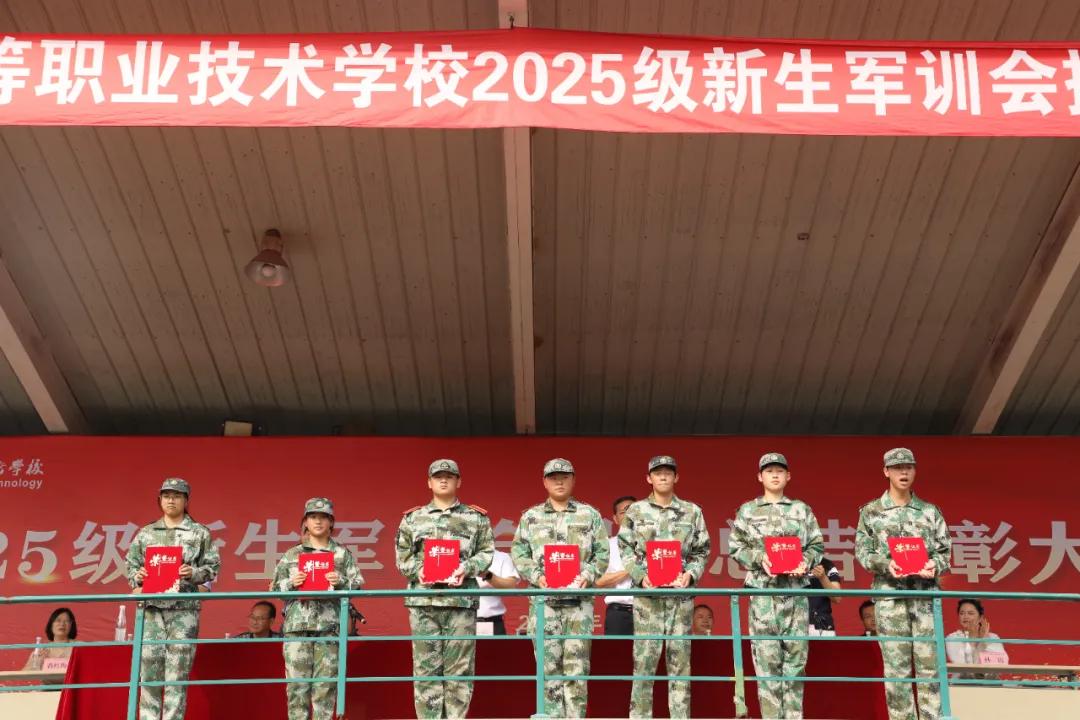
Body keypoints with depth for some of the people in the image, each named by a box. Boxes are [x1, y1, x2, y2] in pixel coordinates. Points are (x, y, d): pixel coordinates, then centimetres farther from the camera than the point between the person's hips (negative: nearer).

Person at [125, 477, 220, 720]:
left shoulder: (200, 533, 8)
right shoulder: (145, 533, 15)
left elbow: (213, 567, 5)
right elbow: (131, 563, 14)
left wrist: (194, 573, -13)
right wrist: (136, 576, -7)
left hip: (184, 609, -2)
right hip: (151, 607, 2)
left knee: (177, 671, -3)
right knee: (149, 668, -1)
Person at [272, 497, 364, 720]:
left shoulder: (342, 554, 11)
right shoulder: (291, 555, 13)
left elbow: (358, 585, 7)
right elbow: (275, 588, 12)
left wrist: (341, 582, -12)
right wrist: (291, 583, -7)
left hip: (329, 624, 0)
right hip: (297, 624, 1)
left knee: (325, 683, -1)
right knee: (297, 682, -3)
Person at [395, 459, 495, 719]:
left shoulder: (476, 518, 12)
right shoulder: (412, 518, 15)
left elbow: (486, 552, 7)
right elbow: (402, 556, 13)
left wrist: (467, 568, -10)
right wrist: (417, 570, -7)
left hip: (462, 600, -1)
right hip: (423, 600, 1)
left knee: (459, 667, -1)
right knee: (426, 667, -1)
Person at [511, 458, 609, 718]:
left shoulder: (590, 515, 10)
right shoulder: (530, 516, 11)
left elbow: (602, 552, 7)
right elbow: (519, 553, 7)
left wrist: (588, 575, -9)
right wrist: (537, 576, -8)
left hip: (579, 597, 0)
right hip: (543, 598, 0)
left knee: (576, 662, -3)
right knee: (549, 662, 0)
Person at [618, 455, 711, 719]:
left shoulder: (692, 512, 9)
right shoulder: (636, 511, 7)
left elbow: (701, 551, 10)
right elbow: (626, 549, 5)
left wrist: (691, 573, -7)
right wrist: (640, 576, -9)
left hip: (681, 591, 1)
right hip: (647, 592, -1)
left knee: (680, 656, 2)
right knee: (644, 657, -3)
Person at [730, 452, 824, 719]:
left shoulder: (802, 509, 13)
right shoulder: (747, 510, 9)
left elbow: (817, 546, 11)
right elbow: (736, 547, 5)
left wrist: (805, 562, -7)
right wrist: (759, 558, -10)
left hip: (796, 589, 2)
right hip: (763, 589, -2)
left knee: (795, 653, 1)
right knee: (767, 655, -5)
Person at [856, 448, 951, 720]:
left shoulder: (930, 511, 12)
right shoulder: (871, 512, 8)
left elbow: (945, 550, 11)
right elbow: (862, 551, 4)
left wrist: (935, 565, -11)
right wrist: (886, 564, -14)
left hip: (926, 594, 1)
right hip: (889, 594, -1)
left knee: (930, 663, -3)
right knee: (896, 665, -1)